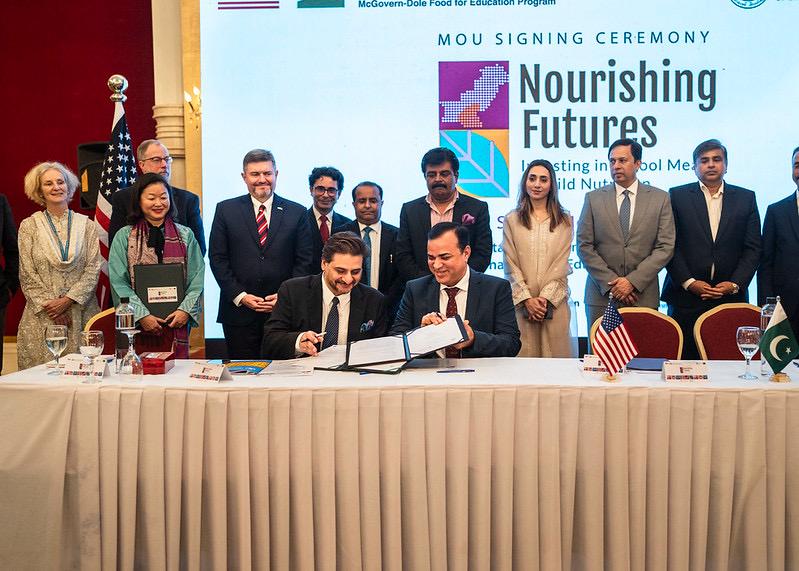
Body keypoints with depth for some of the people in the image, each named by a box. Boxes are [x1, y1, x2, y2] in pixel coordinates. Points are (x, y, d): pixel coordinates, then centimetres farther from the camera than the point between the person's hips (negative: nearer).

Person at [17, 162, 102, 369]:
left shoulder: (86, 225, 8)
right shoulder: (29, 226, 7)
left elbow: (93, 269, 1)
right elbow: (27, 276, 2)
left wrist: (67, 300, -9)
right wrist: (49, 306, -8)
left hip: (81, 312, 0)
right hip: (42, 316, 0)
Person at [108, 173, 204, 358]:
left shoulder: (185, 235, 10)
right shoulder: (124, 236, 4)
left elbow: (197, 278, 7)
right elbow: (118, 282, -2)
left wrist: (186, 310, -8)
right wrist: (142, 315, -12)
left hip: (177, 322, 1)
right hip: (137, 324, -1)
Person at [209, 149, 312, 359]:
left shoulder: (296, 212, 7)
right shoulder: (226, 210, 6)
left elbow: (304, 261, 5)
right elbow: (217, 258, 2)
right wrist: (240, 296, -7)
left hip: (284, 311, 0)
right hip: (238, 311, 0)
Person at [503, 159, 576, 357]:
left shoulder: (564, 221, 8)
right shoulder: (512, 220, 7)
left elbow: (561, 264, 1)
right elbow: (511, 265, 1)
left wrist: (546, 297, -10)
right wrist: (527, 299, -9)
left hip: (554, 301, 0)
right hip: (521, 302, 0)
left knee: (555, 353, 0)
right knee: (523, 355, -1)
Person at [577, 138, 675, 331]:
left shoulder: (660, 198, 5)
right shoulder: (593, 198, 5)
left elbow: (665, 247, -1)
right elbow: (584, 246, 1)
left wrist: (633, 281, -11)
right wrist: (610, 282, -8)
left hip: (643, 295, 0)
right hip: (601, 295, 0)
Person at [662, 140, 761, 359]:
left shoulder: (746, 198, 10)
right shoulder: (677, 196, 5)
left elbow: (753, 248, 7)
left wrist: (735, 284, -5)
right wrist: (688, 282, -8)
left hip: (731, 298, 1)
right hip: (686, 296, -1)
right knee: (684, 359, -1)